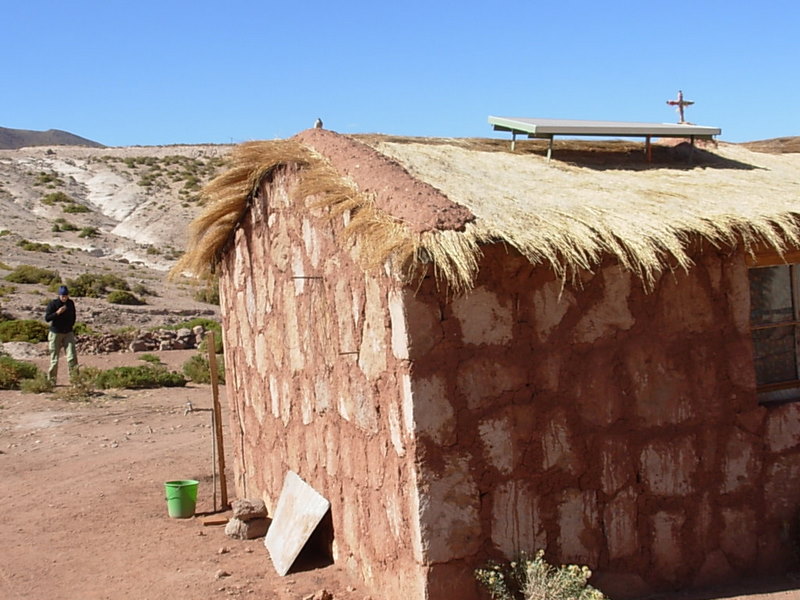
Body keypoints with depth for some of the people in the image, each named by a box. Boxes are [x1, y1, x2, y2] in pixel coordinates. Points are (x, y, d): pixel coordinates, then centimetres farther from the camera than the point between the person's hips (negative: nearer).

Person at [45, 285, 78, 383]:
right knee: (54, 358, 3)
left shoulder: (71, 303, 4)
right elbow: (47, 318, -11)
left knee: (72, 356, -9)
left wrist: (70, 325, 8)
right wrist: (57, 313, -23)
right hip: (55, 333, -3)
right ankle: (51, 379, 15)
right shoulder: (53, 303, -9)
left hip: (68, 333, 3)